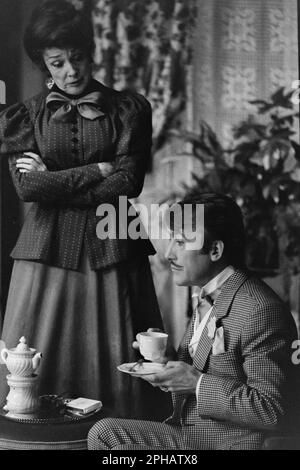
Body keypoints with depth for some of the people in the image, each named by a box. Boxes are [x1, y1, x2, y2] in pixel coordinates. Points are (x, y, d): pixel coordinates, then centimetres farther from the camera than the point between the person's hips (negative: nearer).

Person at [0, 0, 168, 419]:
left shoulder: (128, 109, 6)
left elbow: (128, 184, -5)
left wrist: (56, 182, -5)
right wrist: (99, 170, -7)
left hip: (112, 250, 0)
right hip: (48, 252, 1)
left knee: (114, 367, 2)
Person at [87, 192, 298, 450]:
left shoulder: (261, 312, -22)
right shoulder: (208, 298, 10)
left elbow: (271, 410, -23)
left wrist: (197, 383, -24)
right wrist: (170, 359, 1)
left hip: (227, 442, -9)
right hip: (190, 433, 9)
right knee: (104, 432, 0)